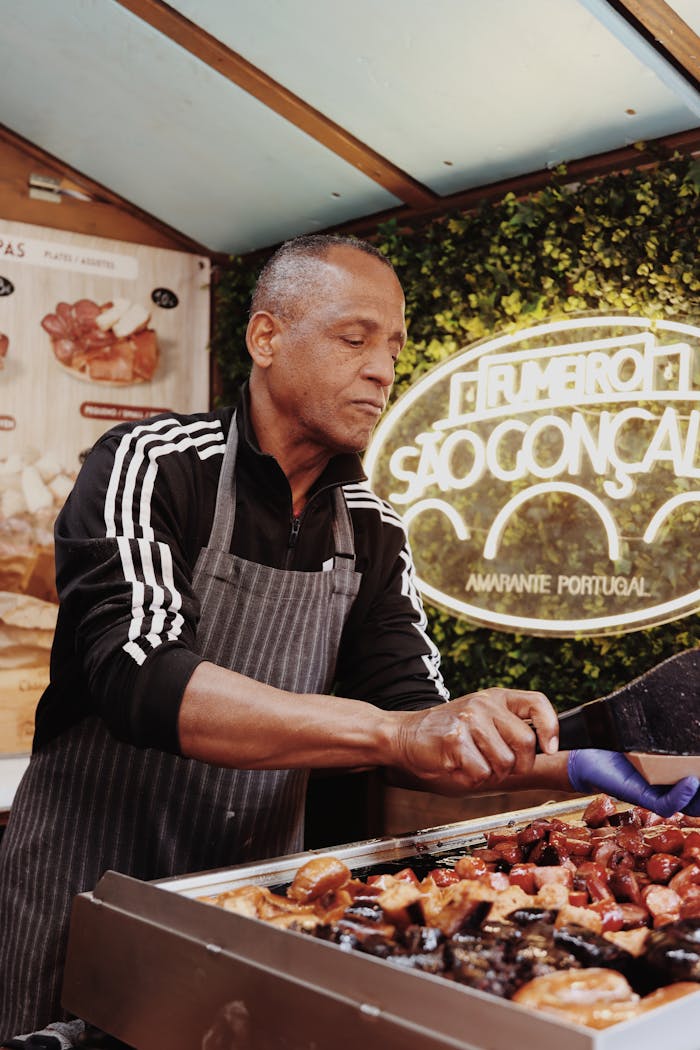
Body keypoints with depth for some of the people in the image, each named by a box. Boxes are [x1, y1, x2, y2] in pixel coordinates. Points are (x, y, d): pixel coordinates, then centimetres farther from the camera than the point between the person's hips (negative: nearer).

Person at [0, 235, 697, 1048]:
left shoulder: (373, 529, 0)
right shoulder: (152, 465, -15)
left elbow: (423, 732, -1)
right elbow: (140, 676, -30)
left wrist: (584, 769, -17)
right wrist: (394, 732, -37)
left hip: (261, 905, 5)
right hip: (93, 891, -4)